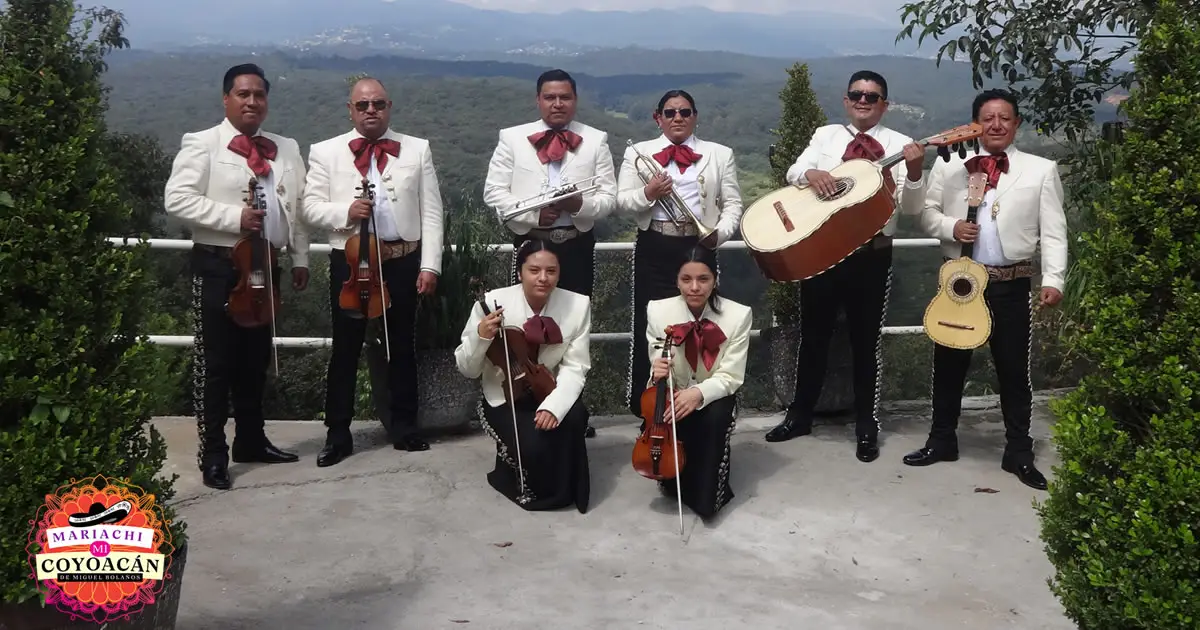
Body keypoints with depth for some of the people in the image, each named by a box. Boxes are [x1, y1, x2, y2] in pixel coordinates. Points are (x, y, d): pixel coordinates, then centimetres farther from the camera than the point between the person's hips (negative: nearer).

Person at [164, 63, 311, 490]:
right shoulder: (202, 144, -5)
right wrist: (234, 217, -21)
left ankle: (251, 441, 28)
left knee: (256, 359, 15)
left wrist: (300, 258, 9)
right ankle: (212, 455, 7)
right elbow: (176, 199, -15)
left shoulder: (286, 149, 12)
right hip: (217, 266, -5)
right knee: (215, 363, -1)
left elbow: (298, 207, 14)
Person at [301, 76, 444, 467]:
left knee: (402, 346, 11)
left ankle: (404, 427, 24)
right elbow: (311, 207, 0)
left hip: (404, 261, 1)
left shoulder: (417, 149, 6)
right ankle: (338, 434, 15)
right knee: (345, 349, 5)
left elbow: (431, 212, 2)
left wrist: (430, 264, -5)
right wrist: (345, 212, -19)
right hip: (349, 261, -1)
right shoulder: (325, 152, 4)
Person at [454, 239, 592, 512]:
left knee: (571, 420, -31)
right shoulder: (493, 303, -16)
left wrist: (554, 405, -30)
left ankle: (557, 488, -1)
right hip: (505, 399, -2)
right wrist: (481, 336, -29)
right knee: (533, 444, -29)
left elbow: (575, 367, -12)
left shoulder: (578, 305, -12)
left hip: (552, 394, 2)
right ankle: (525, 485, 9)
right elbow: (467, 370, -8)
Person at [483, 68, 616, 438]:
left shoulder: (596, 141, 6)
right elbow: (494, 192, -2)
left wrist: (581, 204, -20)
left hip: (577, 246, 1)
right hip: (529, 243, -1)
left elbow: (609, 196, 1)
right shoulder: (512, 138, 3)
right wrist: (532, 213, -16)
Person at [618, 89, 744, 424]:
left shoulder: (720, 154, 11)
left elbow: (733, 203, 5)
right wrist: (648, 193, -17)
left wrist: (720, 232, -12)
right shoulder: (638, 152, 9)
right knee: (649, 327, 0)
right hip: (654, 249, 0)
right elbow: (622, 201, 3)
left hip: (699, 247, 0)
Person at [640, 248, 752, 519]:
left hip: (714, 397, -1)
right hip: (673, 397, 1)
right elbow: (658, 370, -6)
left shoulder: (739, 315, -15)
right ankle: (674, 476, 5)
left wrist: (699, 393, -36)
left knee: (716, 416, -35)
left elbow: (730, 378, -15)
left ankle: (706, 494, -13)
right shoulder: (658, 310, -12)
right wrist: (657, 373, -33)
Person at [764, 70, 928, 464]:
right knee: (813, 335, 12)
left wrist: (914, 172, -26)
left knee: (866, 339, 6)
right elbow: (794, 172, -2)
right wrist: (811, 173, -25)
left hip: (872, 254, -2)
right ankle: (800, 415, 26)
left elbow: (910, 207, -6)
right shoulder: (825, 135, 9)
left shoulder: (897, 144, 0)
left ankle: (867, 428, 18)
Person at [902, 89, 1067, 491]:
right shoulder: (949, 165, 6)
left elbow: (1054, 232, -2)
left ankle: (1019, 453, 18)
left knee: (1014, 368, 5)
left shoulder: (1041, 170, 2)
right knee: (948, 363, 11)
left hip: (1012, 284, -1)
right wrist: (950, 227, -13)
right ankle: (942, 440, 27)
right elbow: (926, 212, 8)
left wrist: (1053, 280, -13)